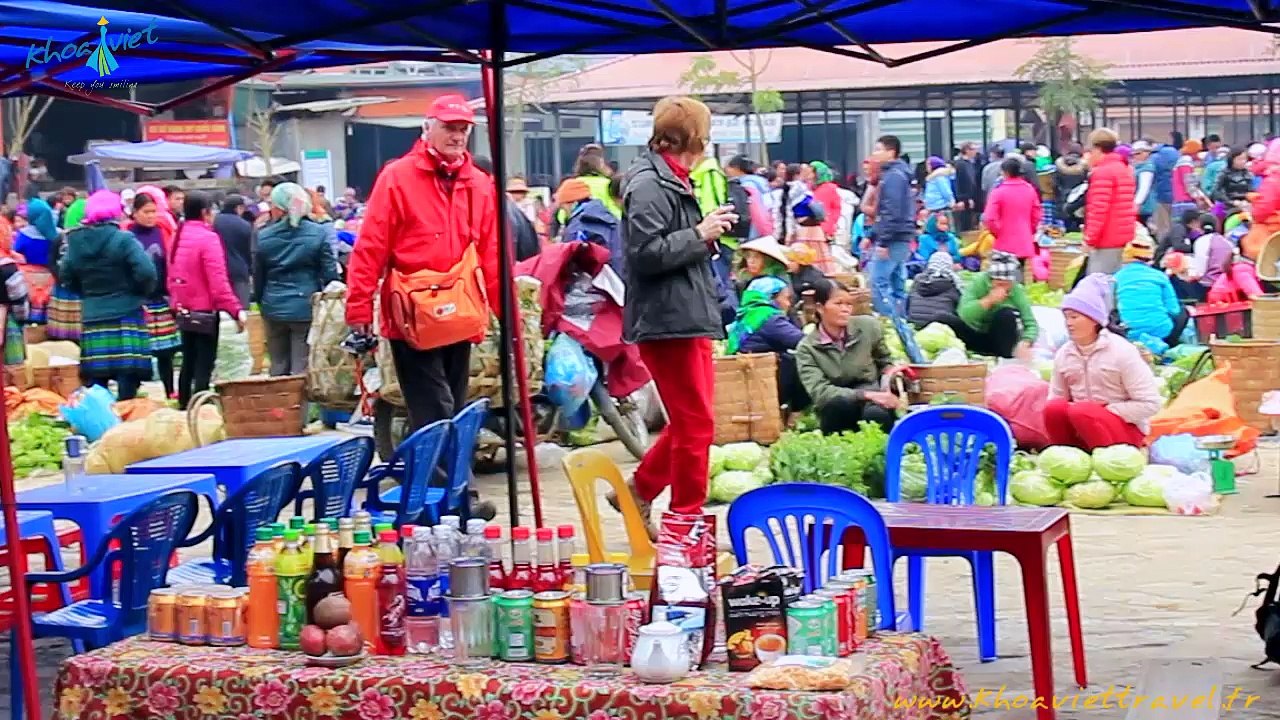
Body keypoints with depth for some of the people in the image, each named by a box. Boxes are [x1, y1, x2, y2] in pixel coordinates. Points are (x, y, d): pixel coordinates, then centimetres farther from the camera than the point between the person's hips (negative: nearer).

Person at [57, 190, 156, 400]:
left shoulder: (76, 243, 5)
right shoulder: (124, 240, -10)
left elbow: (65, 276, 14)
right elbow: (146, 273, -19)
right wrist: (142, 293, 0)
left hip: (92, 319, 5)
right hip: (126, 316, -5)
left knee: (95, 386, 9)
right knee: (127, 384, -2)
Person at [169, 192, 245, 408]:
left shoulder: (177, 237, 6)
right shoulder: (208, 238, -16)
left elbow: (172, 277, 11)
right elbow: (218, 282, -20)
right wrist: (236, 309, -17)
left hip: (184, 311, 8)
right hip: (205, 312, -8)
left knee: (188, 364, 16)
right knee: (204, 366, -5)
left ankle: (184, 409, 23)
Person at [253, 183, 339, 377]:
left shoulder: (263, 237, -1)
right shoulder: (318, 233, -5)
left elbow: (258, 277, 7)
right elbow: (330, 273, -4)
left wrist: (261, 303, 21)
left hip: (273, 309, 2)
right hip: (306, 308, -2)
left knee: (278, 367, 12)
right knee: (303, 368, -1)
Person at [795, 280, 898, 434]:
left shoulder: (868, 326, -4)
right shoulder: (807, 348, -9)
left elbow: (885, 362, 15)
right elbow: (819, 392, -21)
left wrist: (886, 391, -2)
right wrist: (866, 395, -31)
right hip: (837, 412, -1)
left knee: (876, 414, -35)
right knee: (839, 403, -37)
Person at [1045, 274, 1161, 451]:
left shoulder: (1121, 351, -13)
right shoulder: (1063, 354, 2)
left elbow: (1150, 403, -13)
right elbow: (1056, 398, 8)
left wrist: (1106, 412, -18)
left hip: (1125, 429, -4)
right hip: (1082, 434, 5)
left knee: (1081, 412, -33)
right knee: (1053, 408, -25)